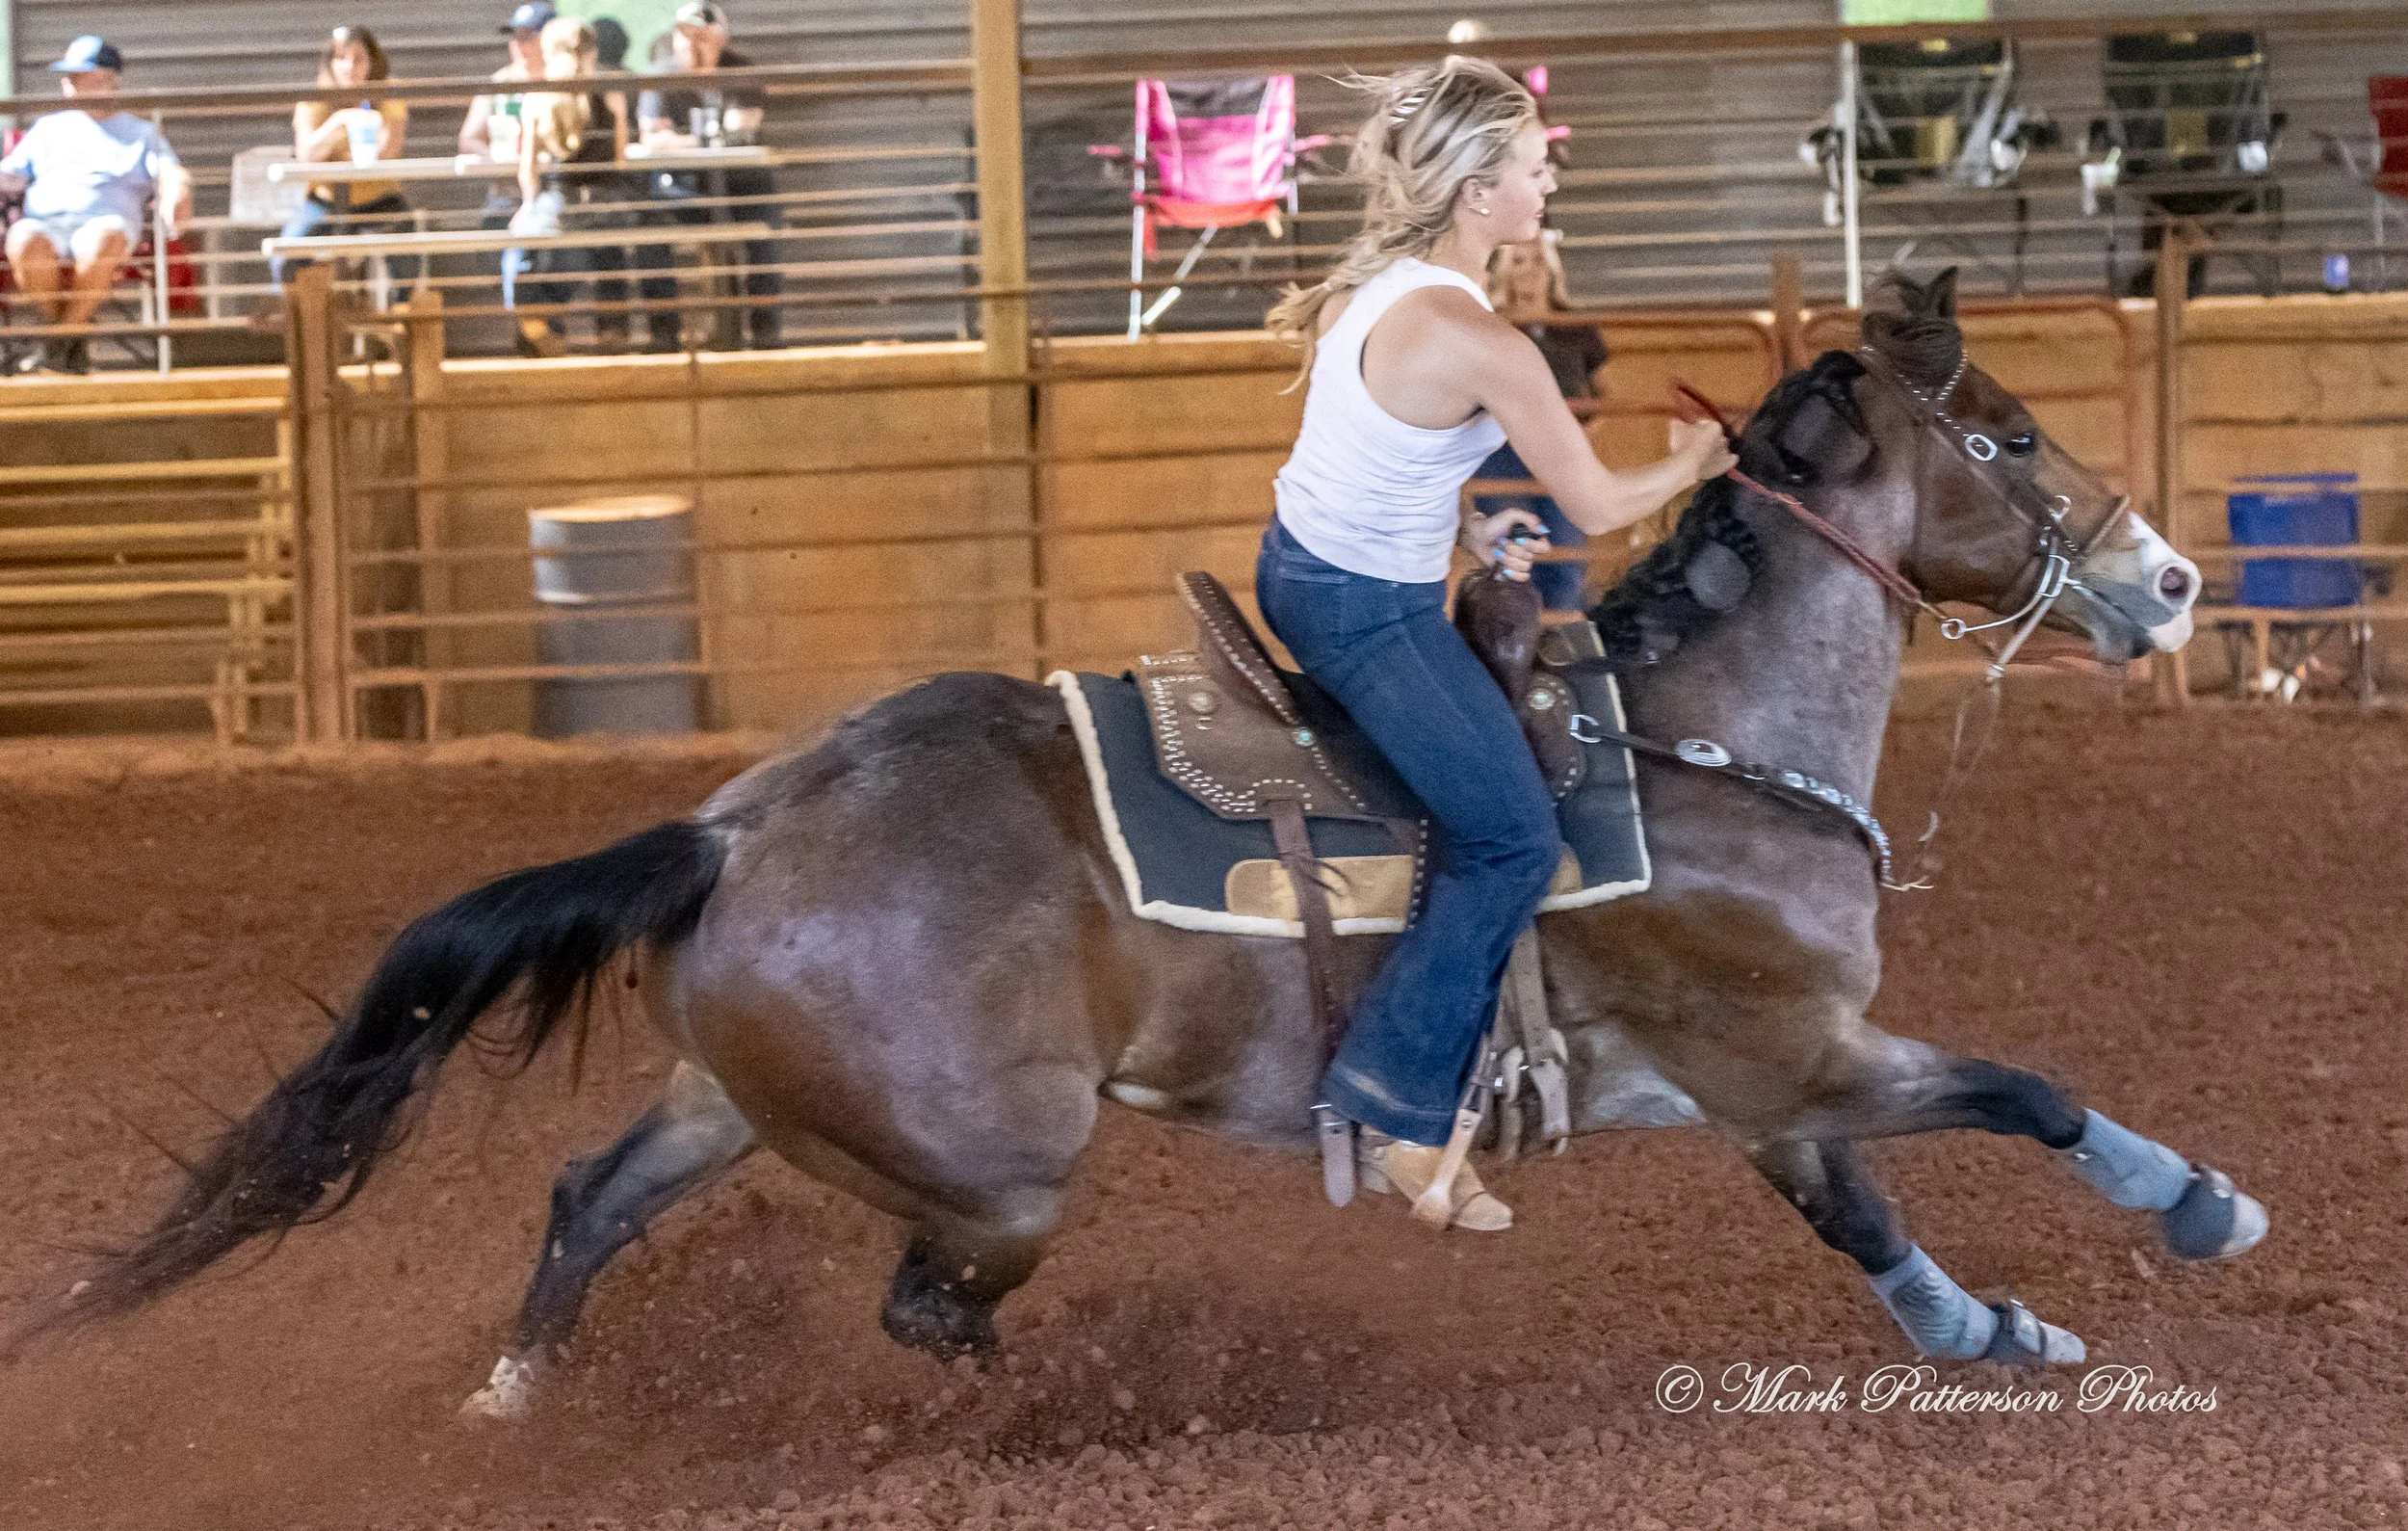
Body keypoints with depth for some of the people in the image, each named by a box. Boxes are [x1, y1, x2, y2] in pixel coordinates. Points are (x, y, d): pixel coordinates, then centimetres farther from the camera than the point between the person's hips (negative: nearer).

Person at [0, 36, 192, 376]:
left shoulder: (140, 133, 25)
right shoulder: (47, 128, 31)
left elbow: (170, 174, 8)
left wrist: (175, 194, -17)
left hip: (105, 222, -2)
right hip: (45, 223, 2)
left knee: (104, 238, -41)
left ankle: (67, 332, -25)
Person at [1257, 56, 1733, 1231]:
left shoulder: (1371, 282, 1)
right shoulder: (1483, 347, -25)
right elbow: (1596, 508, -15)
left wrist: (1461, 526, 13)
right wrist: (1689, 467, 4)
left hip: (1298, 564, 10)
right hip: (1367, 614, -10)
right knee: (1513, 840, -1)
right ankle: (1399, 1106, 1)